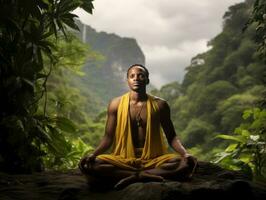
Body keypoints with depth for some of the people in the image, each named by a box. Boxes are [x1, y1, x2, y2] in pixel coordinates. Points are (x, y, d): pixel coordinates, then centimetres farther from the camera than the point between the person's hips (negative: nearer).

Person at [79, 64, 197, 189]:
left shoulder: (159, 105, 3)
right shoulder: (116, 104, 3)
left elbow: (171, 136, 6)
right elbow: (109, 136, 5)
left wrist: (185, 153, -14)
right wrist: (94, 154, -14)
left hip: (153, 159, 0)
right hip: (124, 159, 0)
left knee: (189, 162, -27)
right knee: (86, 164, -27)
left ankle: (134, 177, -27)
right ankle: (148, 176, -28)